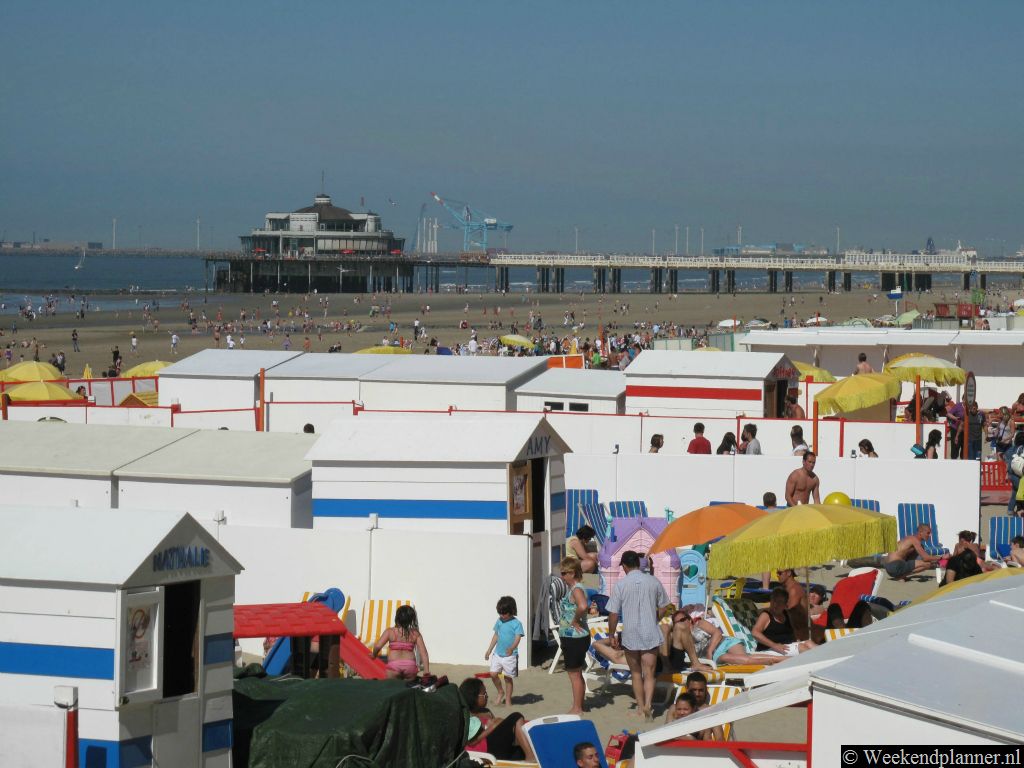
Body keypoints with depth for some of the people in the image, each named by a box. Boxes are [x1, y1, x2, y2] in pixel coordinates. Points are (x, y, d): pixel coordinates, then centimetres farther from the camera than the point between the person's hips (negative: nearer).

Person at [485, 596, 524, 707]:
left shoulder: (516, 623, -12)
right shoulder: (499, 621, 6)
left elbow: (517, 638, -22)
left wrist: (512, 648, -41)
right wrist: (489, 651, 20)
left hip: (510, 656, -5)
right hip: (497, 654, 5)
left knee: (508, 678, 3)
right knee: (493, 674, -3)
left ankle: (508, 700, 15)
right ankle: (500, 692, 21)